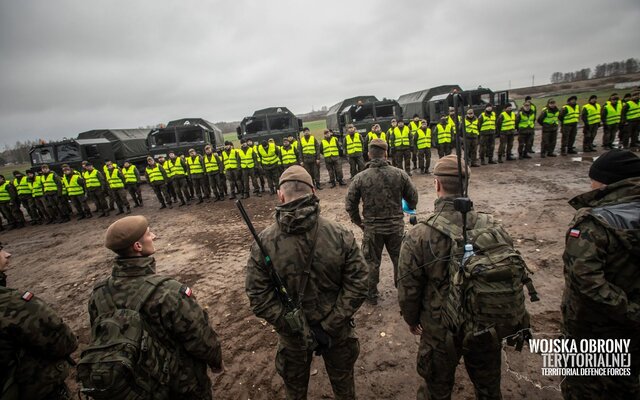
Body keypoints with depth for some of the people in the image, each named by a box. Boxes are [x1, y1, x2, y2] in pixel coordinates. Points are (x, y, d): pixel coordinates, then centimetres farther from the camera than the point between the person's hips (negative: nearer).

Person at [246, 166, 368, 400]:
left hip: (292, 336, 0)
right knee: (343, 381, 31)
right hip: (338, 330, 0)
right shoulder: (340, 235, -21)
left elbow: (259, 297, -19)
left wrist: (298, 328, -14)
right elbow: (357, 283, -18)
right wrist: (330, 325, -14)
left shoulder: (264, 242, -21)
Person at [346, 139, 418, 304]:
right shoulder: (399, 174, -6)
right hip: (396, 226, 2)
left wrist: (359, 223, 8)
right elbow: (413, 198, 2)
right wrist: (410, 209, 24)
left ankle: (372, 295, 29)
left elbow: (350, 205, -7)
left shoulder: (360, 178, -10)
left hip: (372, 228, -1)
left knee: (372, 262, 15)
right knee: (399, 260, 19)